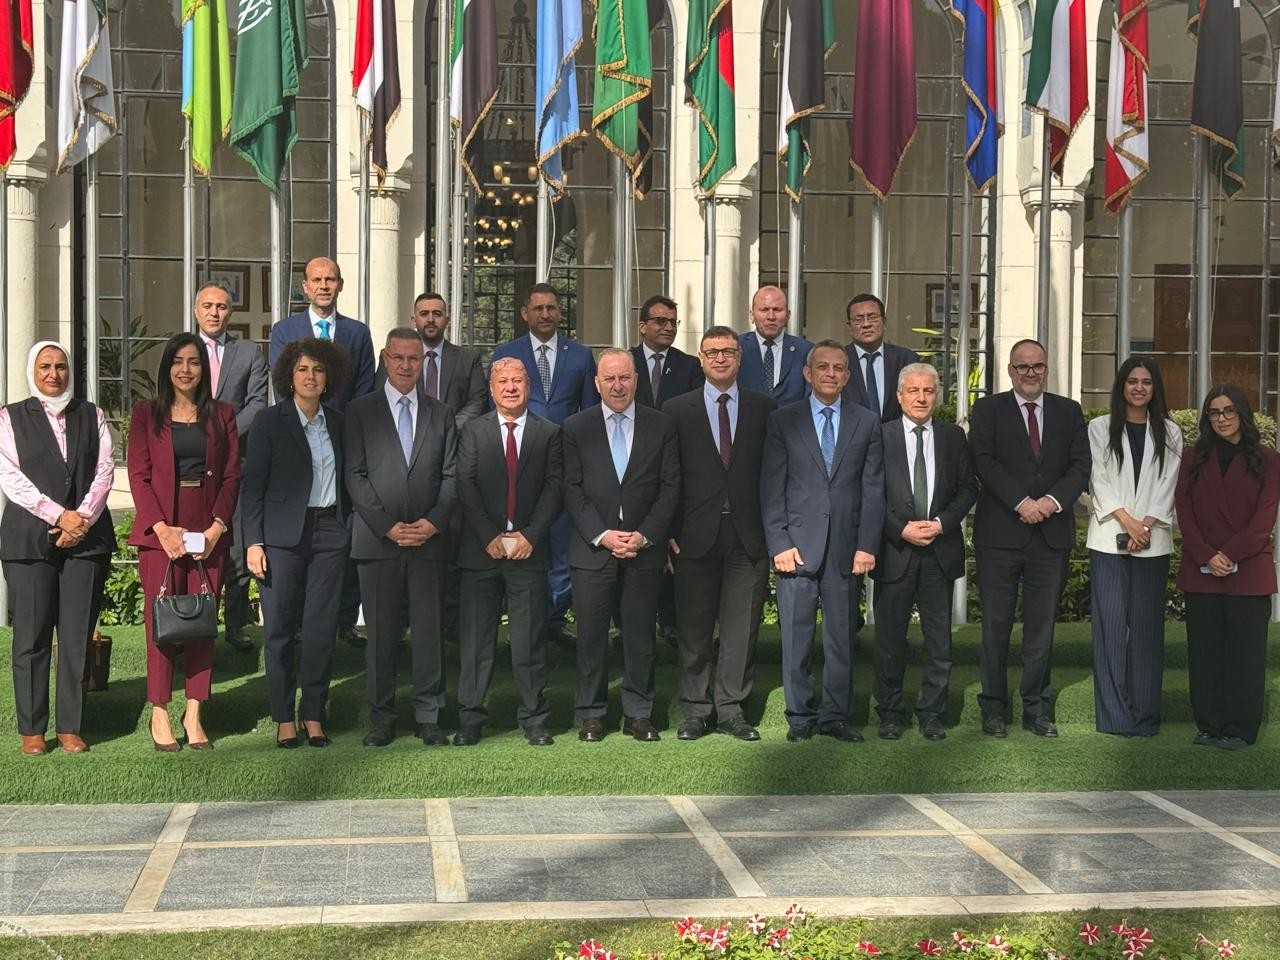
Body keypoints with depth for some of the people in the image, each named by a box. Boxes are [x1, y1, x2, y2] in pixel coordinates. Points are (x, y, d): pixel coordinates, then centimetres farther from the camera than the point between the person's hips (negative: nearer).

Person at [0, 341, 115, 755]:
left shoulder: (91, 416, 15)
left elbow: (104, 469, 7)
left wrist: (84, 517, -9)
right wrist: (59, 515, -11)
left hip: (86, 536, 2)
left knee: (77, 636, 1)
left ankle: (70, 726, 8)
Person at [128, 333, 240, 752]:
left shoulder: (221, 415, 10)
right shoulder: (146, 413, 6)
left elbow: (232, 476, 6)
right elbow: (139, 475, 0)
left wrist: (216, 527, -7)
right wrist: (162, 527, -12)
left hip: (209, 531, 2)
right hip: (160, 528, -2)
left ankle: (194, 713, 6)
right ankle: (159, 714, 3)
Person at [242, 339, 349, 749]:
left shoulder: (338, 423, 11)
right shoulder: (270, 422, 0)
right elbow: (252, 486, -2)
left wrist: (348, 529, 8)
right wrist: (254, 542, -9)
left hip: (329, 533, 3)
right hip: (283, 535, -3)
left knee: (321, 628, 2)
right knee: (279, 628, -1)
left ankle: (313, 714, 12)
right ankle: (284, 718, 9)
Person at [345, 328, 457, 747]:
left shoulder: (441, 414, 13)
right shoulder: (360, 410, 6)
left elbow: (451, 476, 8)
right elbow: (355, 475, -1)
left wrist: (433, 522, -7)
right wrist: (387, 525, -10)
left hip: (428, 538, 2)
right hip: (377, 538, -2)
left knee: (428, 630, 4)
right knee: (380, 633, 3)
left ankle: (428, 716, 12)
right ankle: (381, 718, 11)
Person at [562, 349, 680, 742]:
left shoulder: (661, 426, 5)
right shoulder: (576, 427, 4)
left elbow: (670, 486, 3)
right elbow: (572, 489, 0)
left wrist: (644, 535, -7)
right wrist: (602, 535, -10)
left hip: (644, 549, 1)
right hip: (592, 548, 0)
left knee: (640, 635, 6)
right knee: (590, 635, 3)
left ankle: (638, 713, 16)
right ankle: (591, 714, 14)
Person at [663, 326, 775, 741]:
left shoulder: (764, 408, 8)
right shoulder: (677, 409, 6)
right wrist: (669, 532, -3)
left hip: (749, 535, 1)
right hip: (696, 535, 0)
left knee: (741, 629, 4)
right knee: (694, 629, 6)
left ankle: (731, 710, 13)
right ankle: (696, 711, 16)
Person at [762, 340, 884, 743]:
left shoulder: (867, 422, 9)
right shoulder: (782, 420, 5)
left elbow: (873, 489, 6)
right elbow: (771, 488, 2)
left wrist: (867, 545, -2)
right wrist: (779, 543, -6)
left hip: (847, 549, 1)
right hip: (798, 545, -1)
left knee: (842, 637, 6)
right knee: (796, 638, 2)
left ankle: (835, 716, 16)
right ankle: (800, 716, 13)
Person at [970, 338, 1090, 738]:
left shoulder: (1068, 411, 13)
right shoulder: (988, 409, 5)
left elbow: (1081, 465, 4)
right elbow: (984, 461, -6)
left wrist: (1053, 500, -12)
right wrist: (1021, 502, -16)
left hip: (1052, 533, 2)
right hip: (1001, 533, -2)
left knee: (1042, 626, 6)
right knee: (996, 626, 2)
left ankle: (1036, 708, 15)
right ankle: (994, 707, 11)